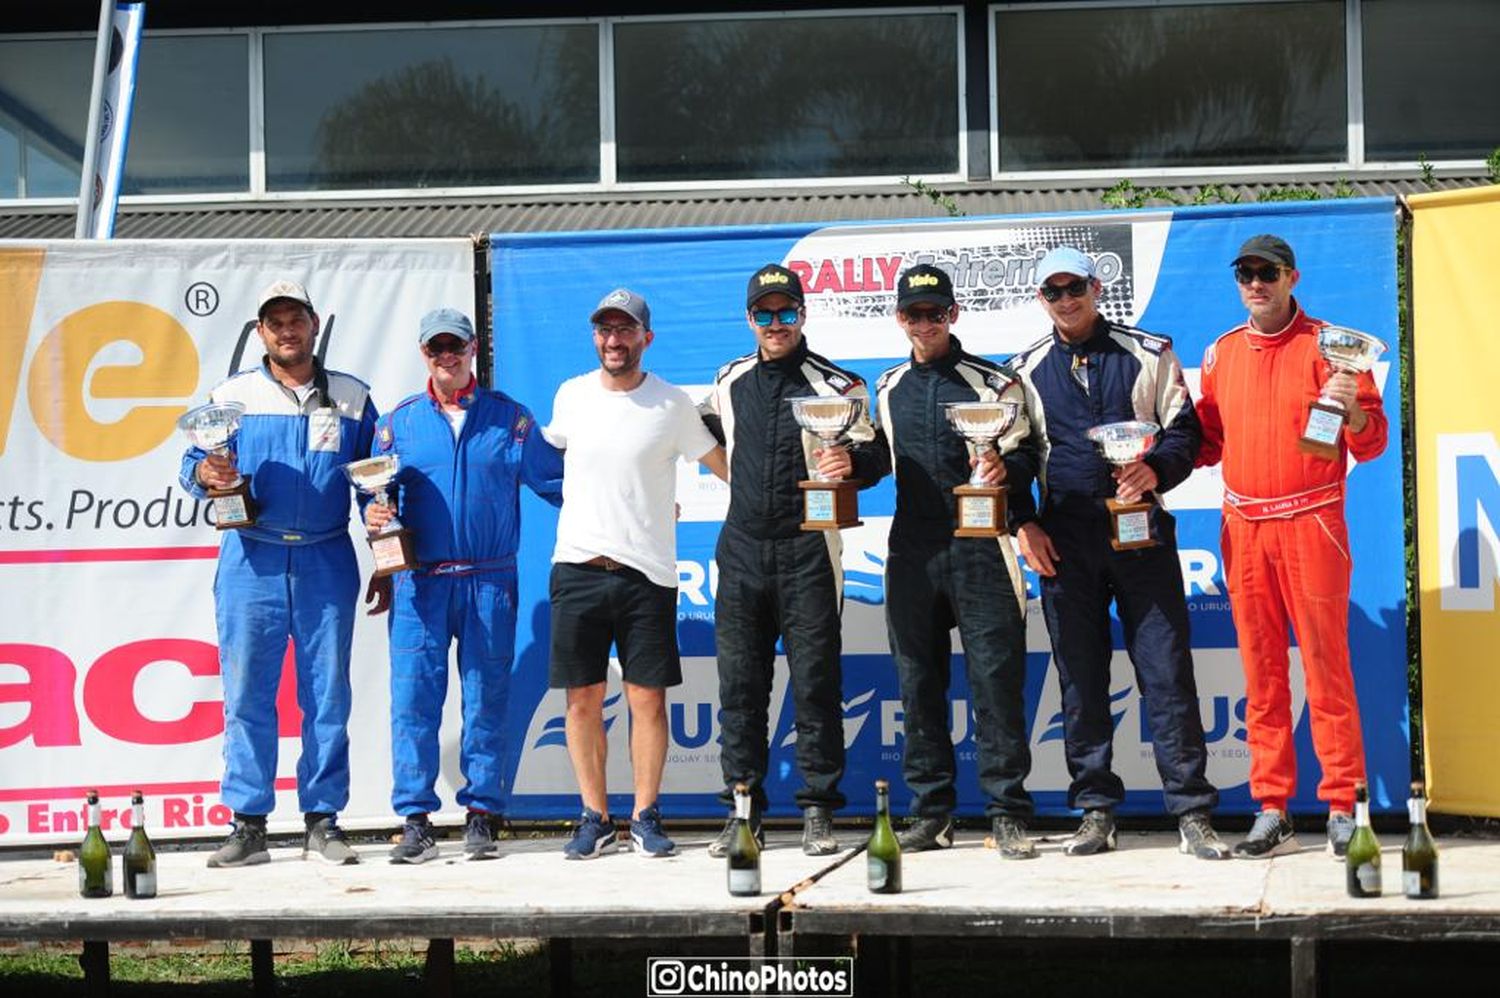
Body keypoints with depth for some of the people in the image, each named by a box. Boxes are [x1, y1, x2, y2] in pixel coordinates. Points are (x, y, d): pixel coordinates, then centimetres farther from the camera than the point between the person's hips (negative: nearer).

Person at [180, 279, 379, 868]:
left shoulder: (351, 398, 10)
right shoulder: (231, 397, 8)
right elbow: (191, 464, 6)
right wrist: (205, 474, -17)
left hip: (327, 563, 1)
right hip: (252, 560, 0)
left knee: (328, 693, 1)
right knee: (247, 692, -3)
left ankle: (323, 821, 6)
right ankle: (248, 825, 1)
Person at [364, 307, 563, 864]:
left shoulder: (510, 418, 9)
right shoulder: (399, 422, 11)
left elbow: (554, 483, 8)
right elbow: (377, 490, 11)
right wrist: (373, 515, -10)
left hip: (490, 582, 0)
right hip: (419, 582, 0)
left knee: (487, 699, 1)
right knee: (414, 697, -5)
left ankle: (481, 817, 8)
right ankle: (415, 819, -1)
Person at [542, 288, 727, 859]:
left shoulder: (672, 404, 1)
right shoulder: (571, 396, 7)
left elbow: (722, 463, 8)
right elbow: (549, 453, 26)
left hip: (647, 571, -2)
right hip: (577, 567, 2)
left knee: (648, 699, -1)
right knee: (583, 700, 2)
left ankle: (645, 818, 9)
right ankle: (594, 818, 12)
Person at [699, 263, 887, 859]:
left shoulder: (837, 385, -1)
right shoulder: (730, 381, 12)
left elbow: (873, 458, -4)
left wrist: (852, 461, -23)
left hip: (808, 553, -4)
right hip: (742, 548, 4)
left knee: (815, 682, -2)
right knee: (739, 685, 4)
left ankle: (818, 811, 4)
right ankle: (742, 811, 10)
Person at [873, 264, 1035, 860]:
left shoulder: (993, 383, 2)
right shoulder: (888, 390, 15)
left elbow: (1023, 454, 1)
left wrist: (1003, 468, -20)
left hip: (979, 548, -4)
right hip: (911, 551, 4)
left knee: (996, 677, -7)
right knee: (918, 683, 6)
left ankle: (1007, 815, -3)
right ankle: (930, 811, 13)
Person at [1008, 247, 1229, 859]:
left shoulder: (1148, 355, 7)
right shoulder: (1027, 370, 12)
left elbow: (1185, 430, 5)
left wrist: (1156, 470, -15)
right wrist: (1025, 523, 1)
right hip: (1064, 539, 2)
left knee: (1166, 670, -5)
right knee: (1079, 678, 3)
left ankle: (1192, 814, -3)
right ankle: (1095, 812, 10)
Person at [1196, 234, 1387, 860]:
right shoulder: (1221, 354, 12)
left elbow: (1370, 443, -1)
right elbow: (1208, 439, 19)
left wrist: (1354, 411, -22)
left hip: (1312, 525, -4)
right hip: (1244, 528, 4)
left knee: (1326, 663, -4)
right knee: (1261, 672, 4)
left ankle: (1342, 808, -1)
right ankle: (1271, 810, 7)